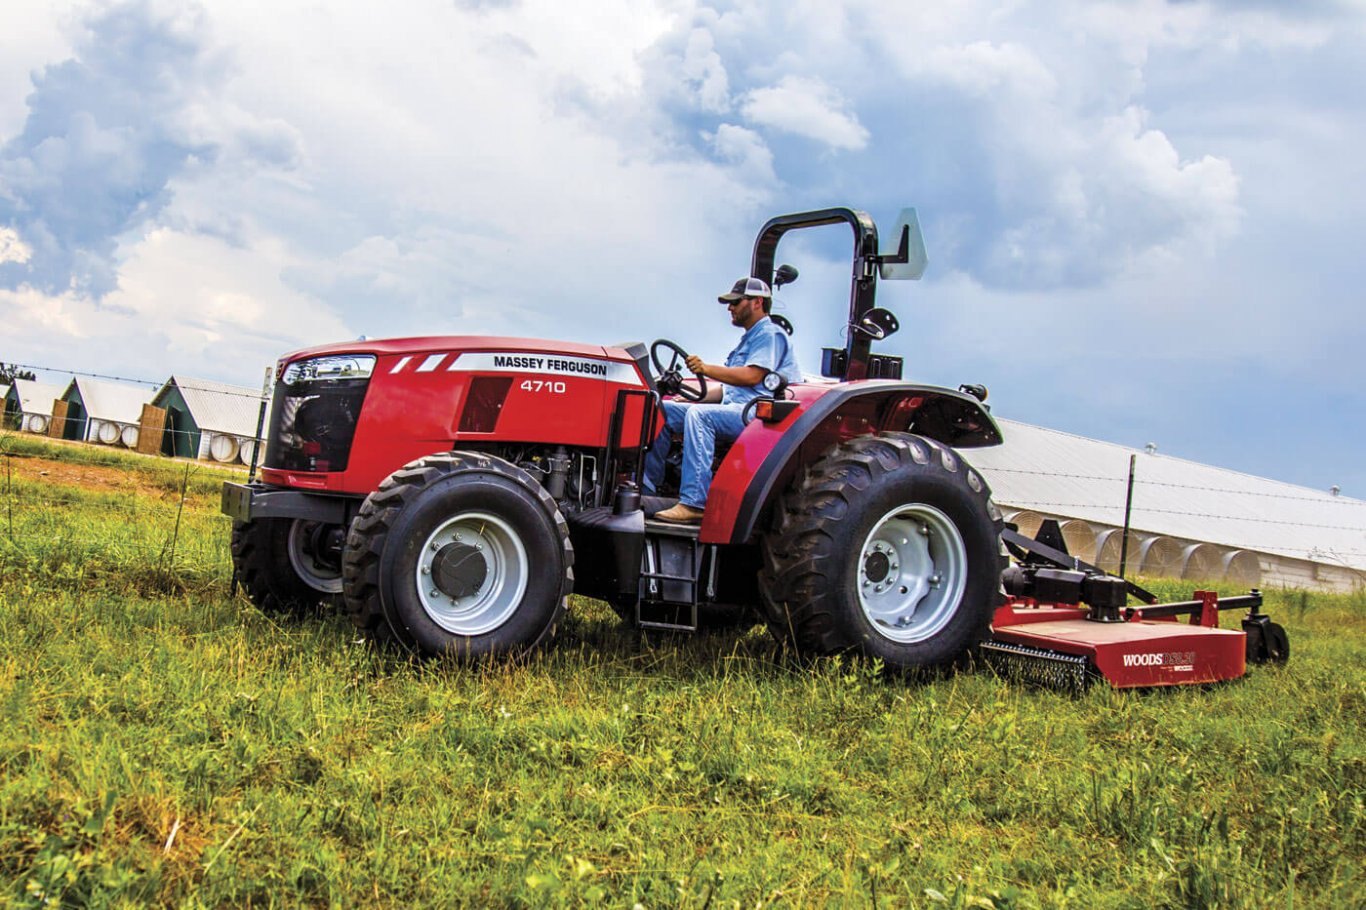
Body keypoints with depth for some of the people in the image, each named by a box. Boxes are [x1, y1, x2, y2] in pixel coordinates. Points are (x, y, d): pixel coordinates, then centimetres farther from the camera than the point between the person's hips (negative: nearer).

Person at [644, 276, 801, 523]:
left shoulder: (770, 334, -2)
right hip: (734, 410, 10)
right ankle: (645, 486, -4)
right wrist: (689, 398, 16)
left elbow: (752, 376, -20)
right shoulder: (749, 338, 28)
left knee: (699, 414, -35)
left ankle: (694, 503, -42)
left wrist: (707, 369, -26)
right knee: (662, 411, 1)